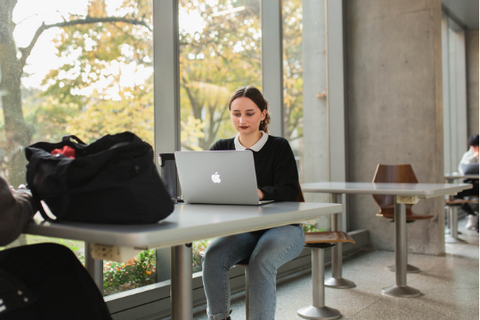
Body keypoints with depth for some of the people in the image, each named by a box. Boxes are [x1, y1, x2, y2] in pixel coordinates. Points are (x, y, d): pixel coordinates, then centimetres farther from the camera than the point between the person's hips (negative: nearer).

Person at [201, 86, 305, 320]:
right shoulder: (221, 149, 7)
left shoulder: (279, 147, -2)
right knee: (212, 257, -25)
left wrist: (260, 193, -36)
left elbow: (289, 191, -15)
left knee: (261, 260, -33)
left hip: (282, 227, -3)